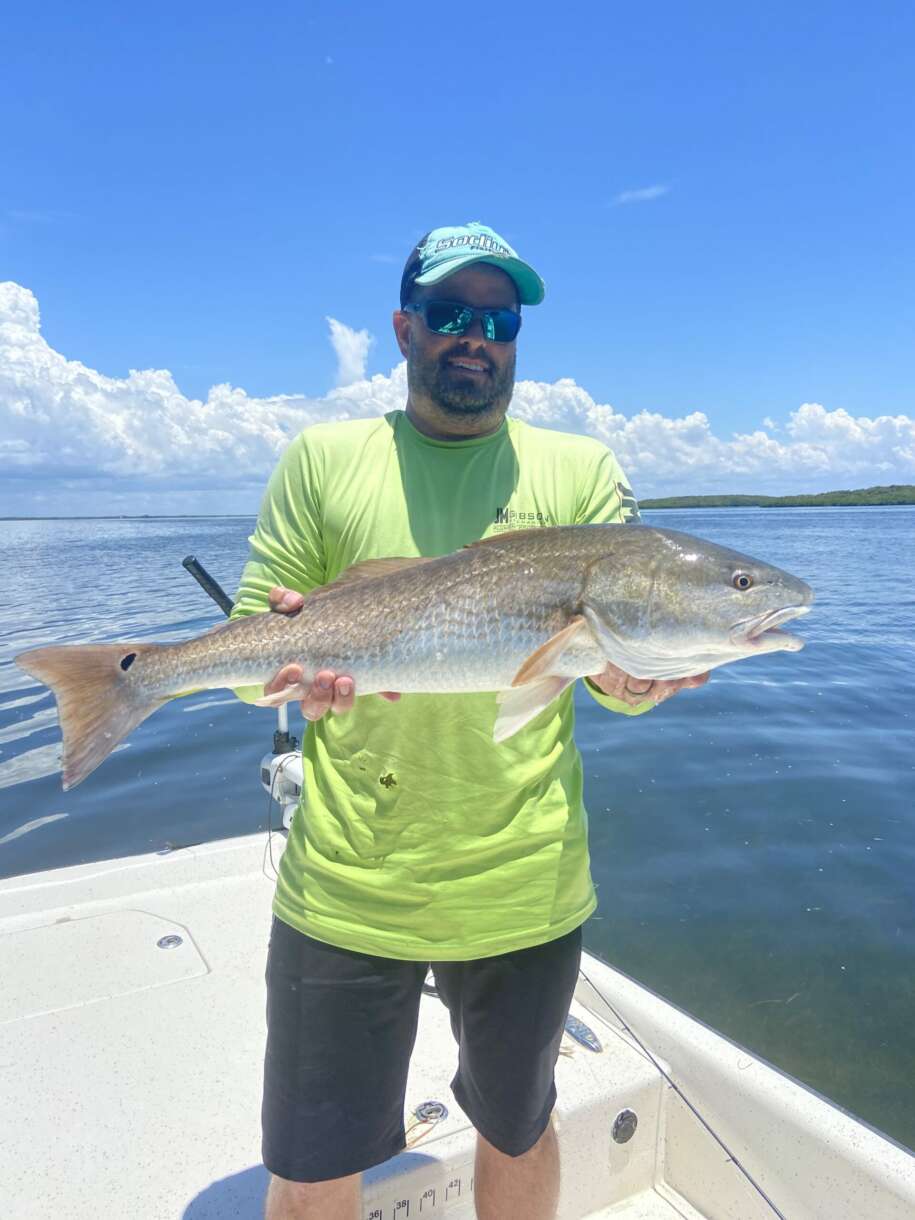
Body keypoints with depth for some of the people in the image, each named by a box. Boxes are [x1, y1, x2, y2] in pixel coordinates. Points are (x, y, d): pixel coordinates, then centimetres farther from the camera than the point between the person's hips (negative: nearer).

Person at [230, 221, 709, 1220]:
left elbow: (621, 681, -1)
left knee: (518, 1134, 24)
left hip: (524, 891, 1)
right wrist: (290, 665, -21)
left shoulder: (580, 471, 3)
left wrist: (632, 677, -24)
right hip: (343, 888, 0)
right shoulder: (323, 459, 3)